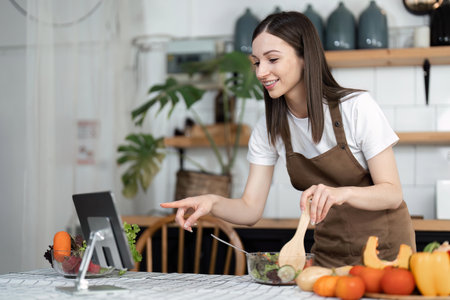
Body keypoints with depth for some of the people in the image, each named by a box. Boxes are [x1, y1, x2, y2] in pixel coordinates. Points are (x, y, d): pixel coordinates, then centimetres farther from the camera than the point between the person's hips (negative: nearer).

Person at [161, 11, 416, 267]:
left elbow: (393, 194, -15)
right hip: (330, 253, 4)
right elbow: (251, 209, -3)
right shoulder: (268, 130, -2)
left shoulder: (357, 107, -14)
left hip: (384, 250, -4)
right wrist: (212, 203, -24)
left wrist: (344, 192, -34)